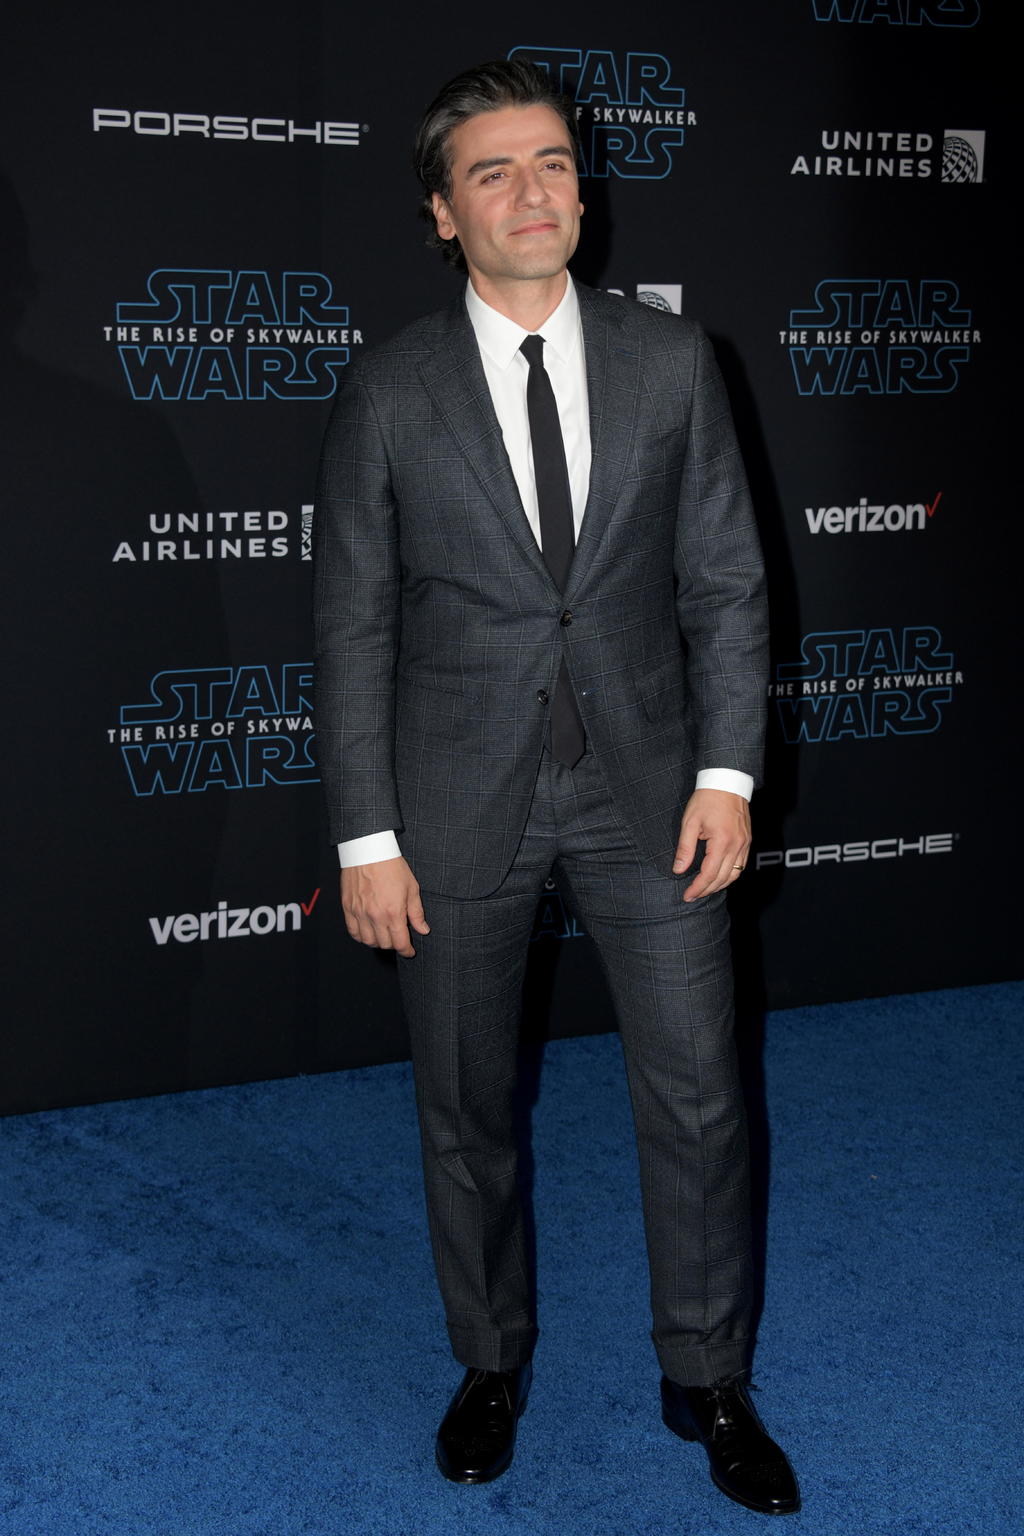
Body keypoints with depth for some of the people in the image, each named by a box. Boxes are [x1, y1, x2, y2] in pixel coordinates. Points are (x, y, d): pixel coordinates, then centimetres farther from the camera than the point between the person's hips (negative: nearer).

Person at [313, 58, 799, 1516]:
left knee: (698, 1097, 5)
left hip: (646, 787, 1)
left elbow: (726, 578, 3)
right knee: (466, 1111, 12)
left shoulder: (671, 360, 1)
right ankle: (492, 1365, 35)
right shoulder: (388, 394, -3)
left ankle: (708, 1382, 27)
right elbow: (354, 627, -2)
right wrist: (367, 837, -6)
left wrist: (727, 771, -5)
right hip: (460, 799, -1)